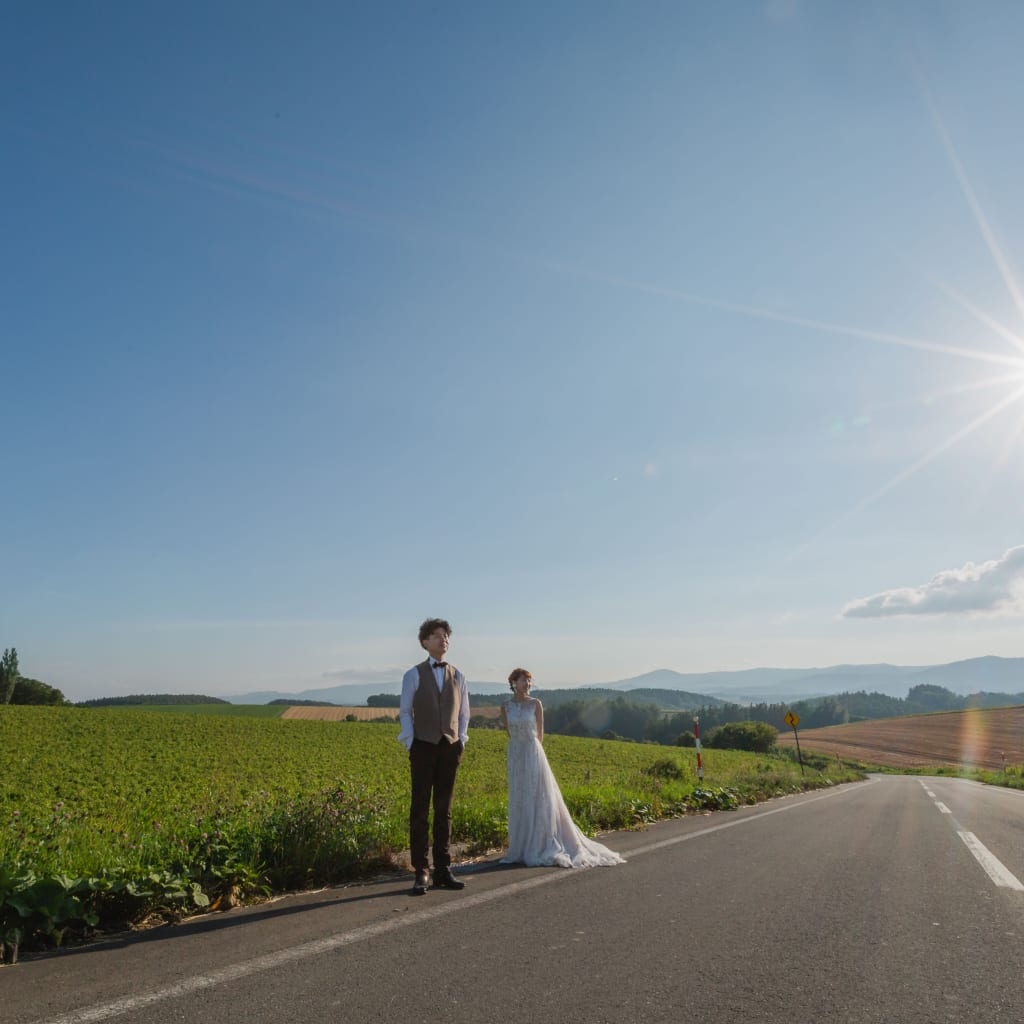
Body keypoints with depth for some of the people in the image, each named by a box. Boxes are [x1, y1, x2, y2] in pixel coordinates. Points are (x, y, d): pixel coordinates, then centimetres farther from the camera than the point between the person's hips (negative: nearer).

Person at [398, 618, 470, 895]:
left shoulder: (457, 676, 10)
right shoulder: (413, 675, 0)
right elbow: (405, 711, 3)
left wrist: (461, 740, 6)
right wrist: (410, 742, -4)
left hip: (450, 748, 3)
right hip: (424, 747, -3)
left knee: (444, 810, 8)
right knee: (420, 809, 0)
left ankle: (443, 870, 15)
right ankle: (421, 872, 7)